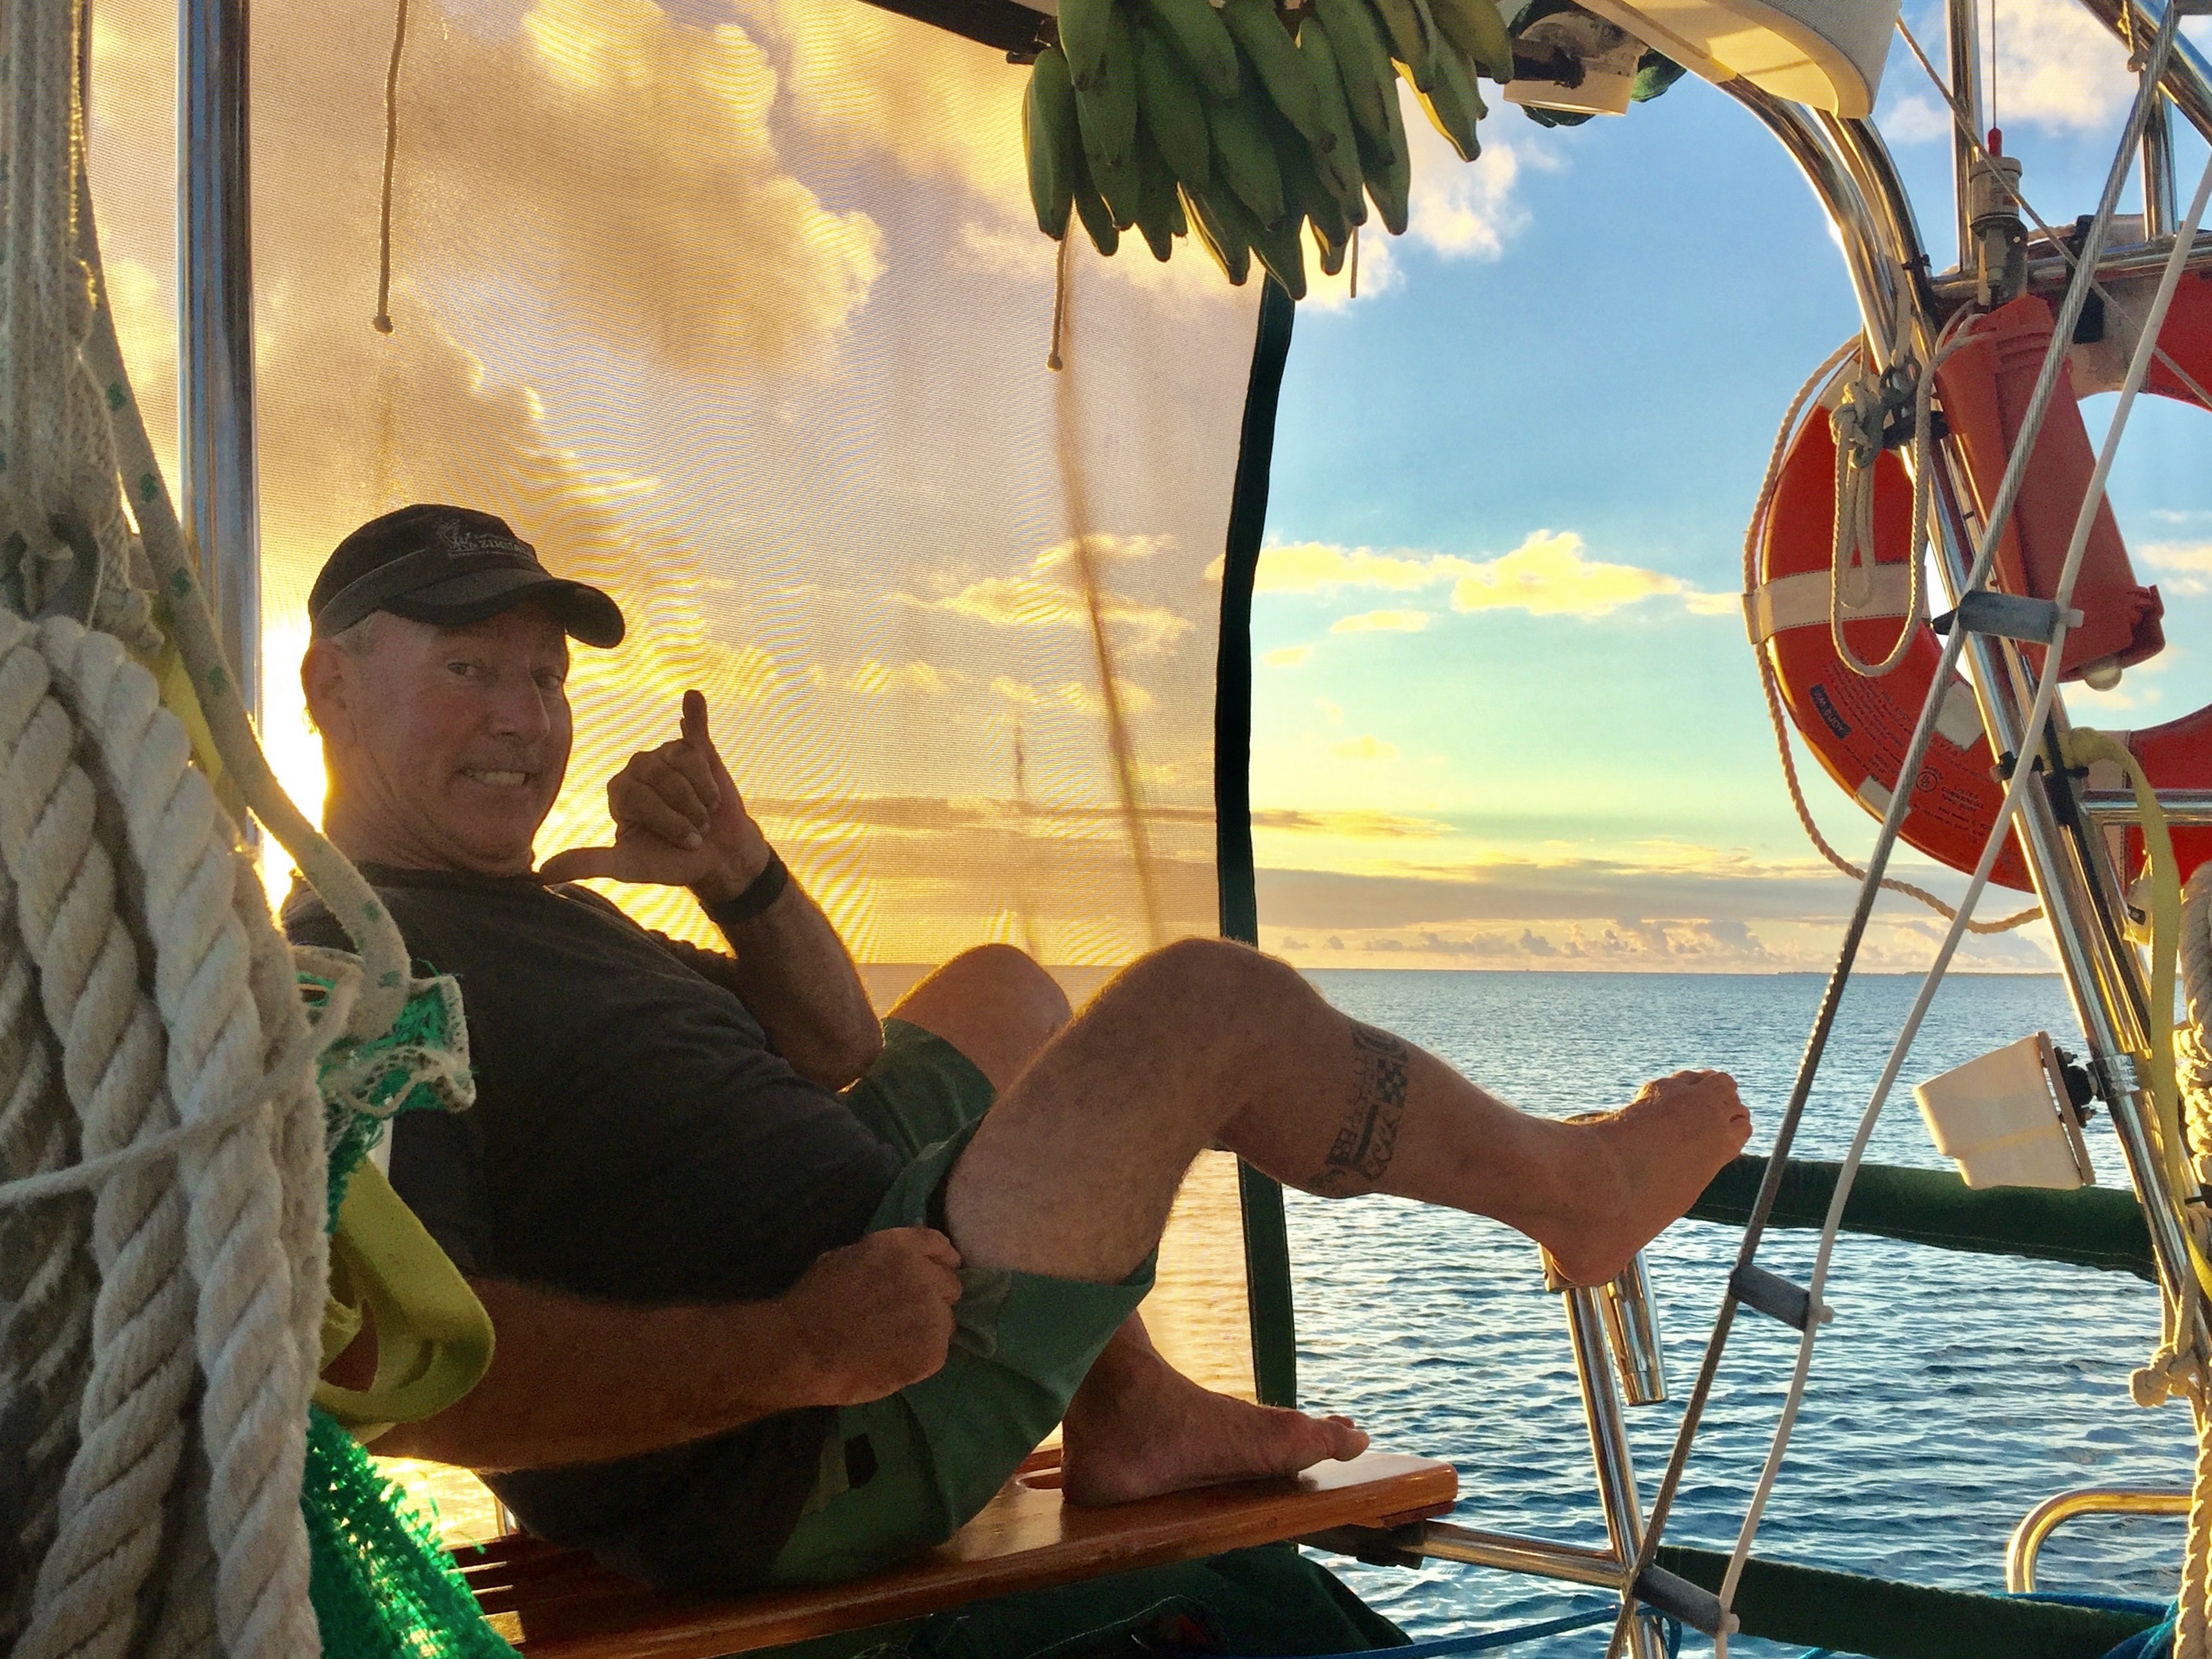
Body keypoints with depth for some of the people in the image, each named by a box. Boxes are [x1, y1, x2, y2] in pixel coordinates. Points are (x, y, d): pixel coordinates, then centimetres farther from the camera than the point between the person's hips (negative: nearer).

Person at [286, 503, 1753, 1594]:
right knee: (1209, 1002, -7)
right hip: (793, 1476, -11)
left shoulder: (535, 908, 14)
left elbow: (830, 1054, 17)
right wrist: (793, 1351, -31)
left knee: (1002, 992, 28)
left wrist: (741, 876, -1)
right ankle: (1575, 1185, 20)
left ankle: (1135, 1416, 21)